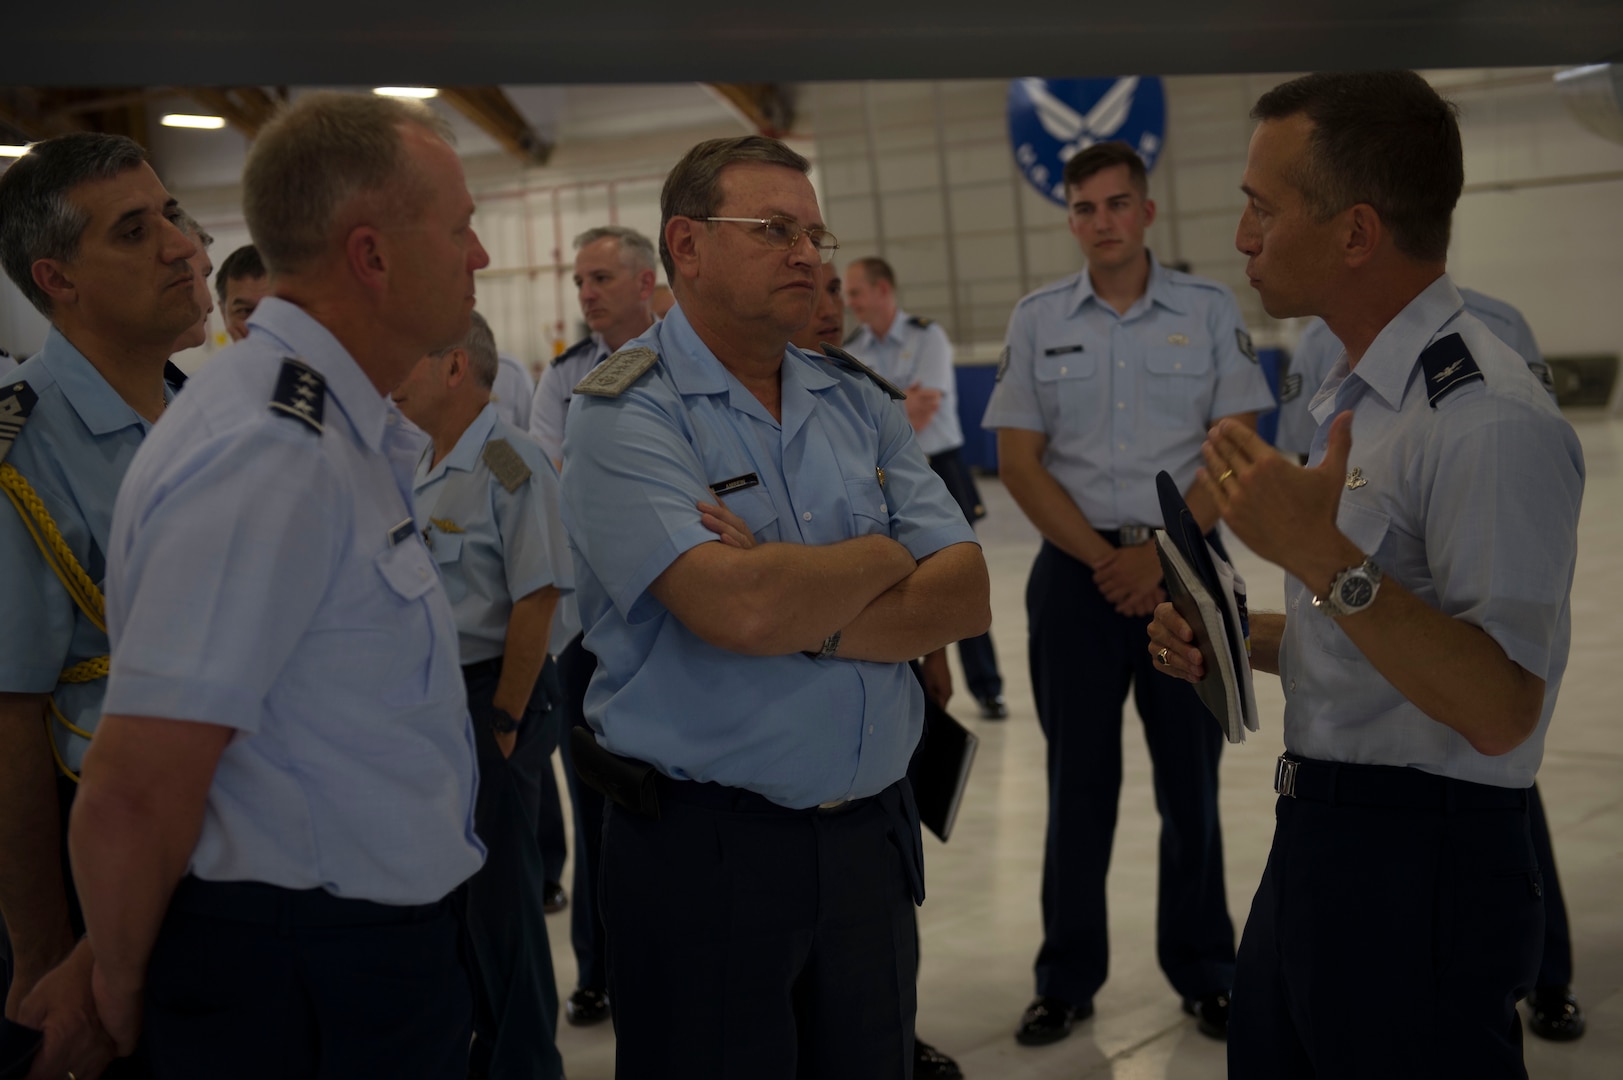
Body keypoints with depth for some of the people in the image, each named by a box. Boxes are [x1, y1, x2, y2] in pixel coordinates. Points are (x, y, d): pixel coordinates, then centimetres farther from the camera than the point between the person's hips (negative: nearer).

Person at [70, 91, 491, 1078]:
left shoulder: (348, 430, 7)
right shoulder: (270, 454, -24)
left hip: (387, 947, 9)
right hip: (313, 993, -9)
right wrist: (124, 996, -10)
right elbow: (134, 793, -23)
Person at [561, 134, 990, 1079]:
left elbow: (966, 594, -1)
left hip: (873, 832, 6)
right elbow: (737, 608, -25)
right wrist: (883, 559, -7)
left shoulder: (861, 405, 8)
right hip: (704, 849, -5)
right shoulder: (628, 414, -10)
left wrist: (806, 614, -17)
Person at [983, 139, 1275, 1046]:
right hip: (1075, 571, 1)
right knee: (1079, 778, 7)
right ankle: (1068, 981, 17)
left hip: (1185, 568, -1)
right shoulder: (1038, 319, 4)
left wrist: (1158, 555, -11)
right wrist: (1103, 559, -8)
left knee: (1190, 775, 5)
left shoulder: (1210, 310, 0)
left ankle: (1205, 975, 19)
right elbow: (1020, 462, 1)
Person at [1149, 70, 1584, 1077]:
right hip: (1317, 842, 9)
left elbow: (1496, 710, -25)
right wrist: (1238, 640, 7)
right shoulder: (1359, 392, 12)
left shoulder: (1488, 418, -20)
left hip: (1423, 872, -9)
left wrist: (1323, 558, -29)